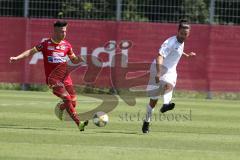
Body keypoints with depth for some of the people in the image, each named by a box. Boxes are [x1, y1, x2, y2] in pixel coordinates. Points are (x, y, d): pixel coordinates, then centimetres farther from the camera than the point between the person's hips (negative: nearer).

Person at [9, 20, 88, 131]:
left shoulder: (66, 45, 8)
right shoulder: (46, 44, -4)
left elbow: (73, 60, 17)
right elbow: (31, 51, 1)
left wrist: (79, 59, -6)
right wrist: (17, 58, -9)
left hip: (65, 77, 5)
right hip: (52, 78, -5)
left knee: (73, 102, -3)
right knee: (67, 98, -21)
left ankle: (60, 108, 32)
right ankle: (79, 123, -22)